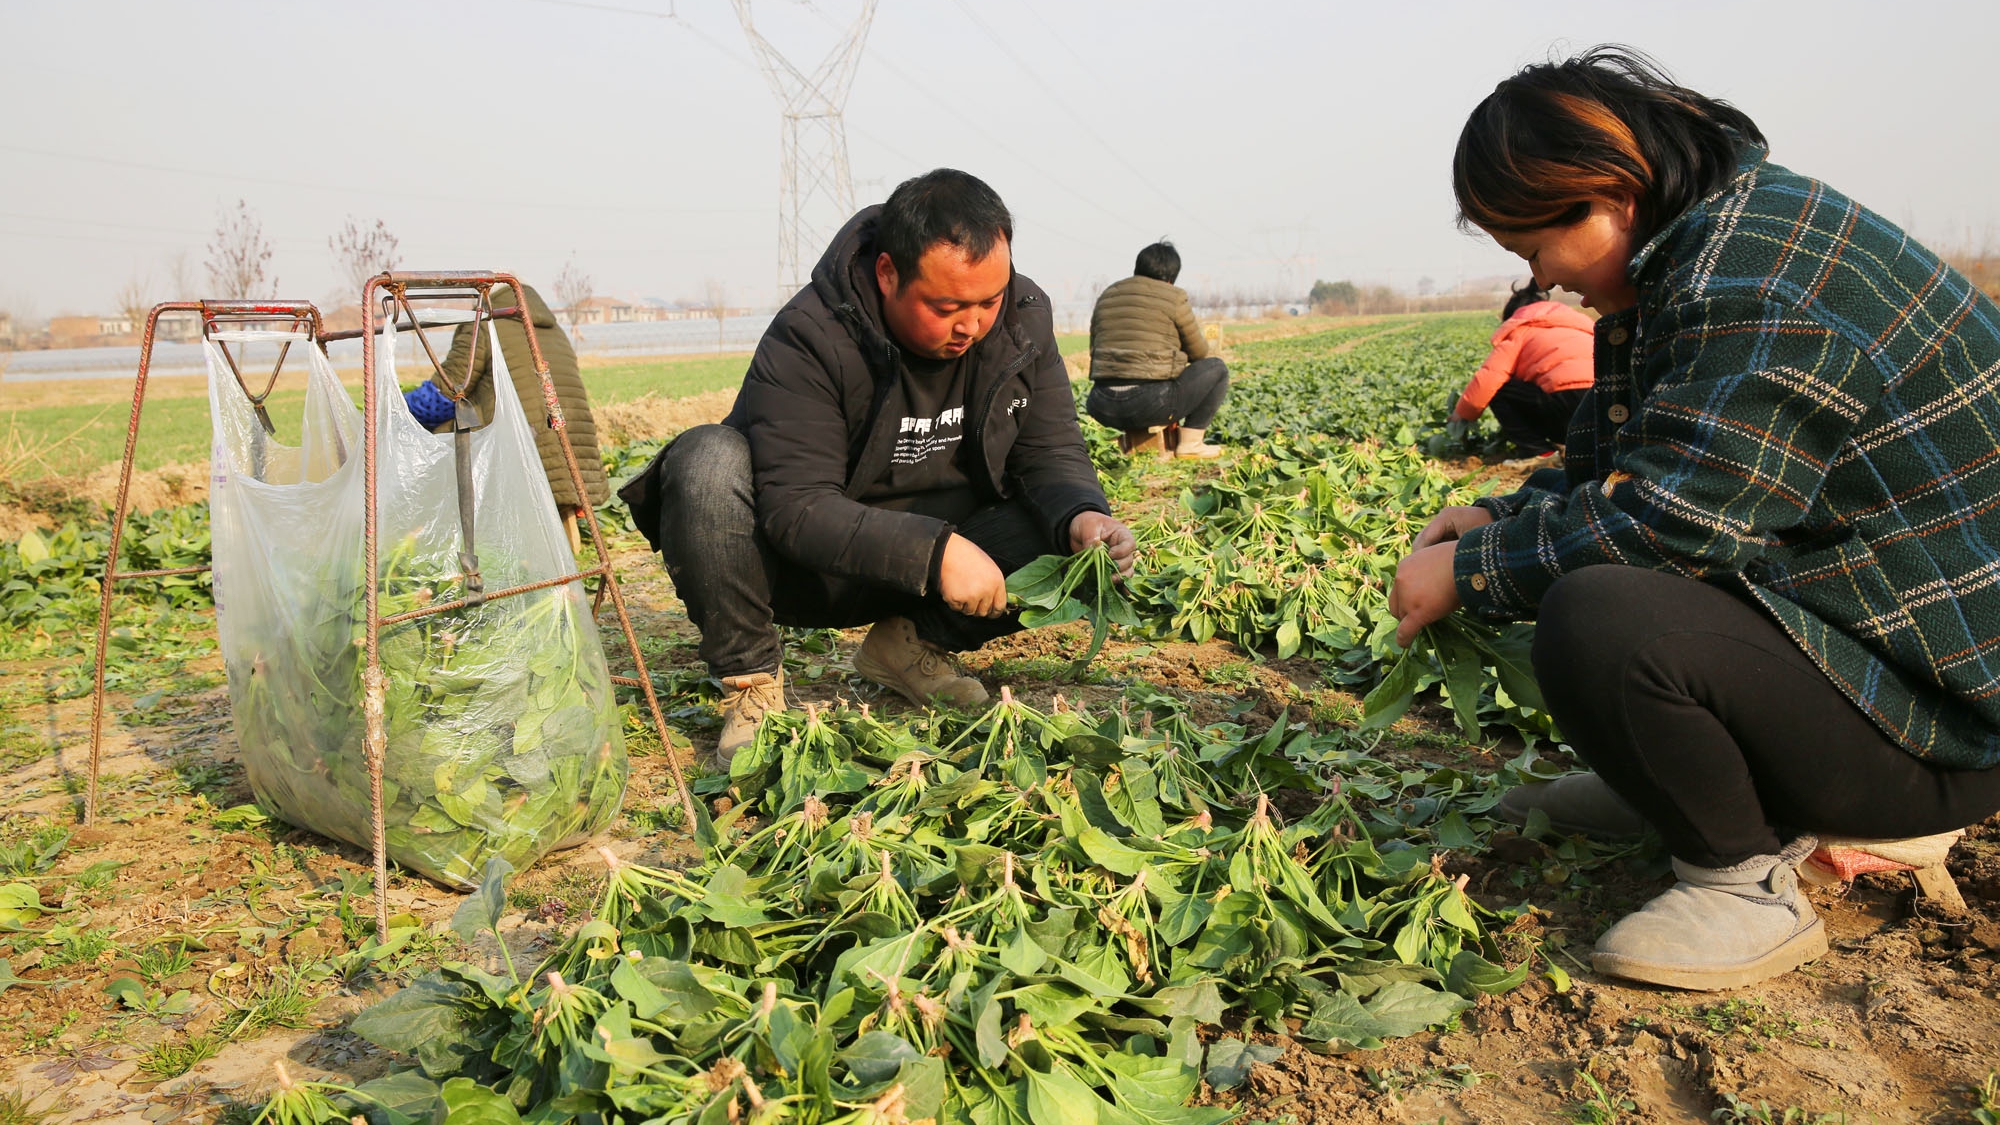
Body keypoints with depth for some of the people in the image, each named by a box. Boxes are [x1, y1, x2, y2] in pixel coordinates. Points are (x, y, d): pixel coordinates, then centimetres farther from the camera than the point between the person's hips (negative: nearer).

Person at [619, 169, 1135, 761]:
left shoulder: (1024, 319, -8)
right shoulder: (809, 337, -25)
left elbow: (1053, 452, -6)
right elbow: (795, 506, -31)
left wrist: (1082, 516, -30)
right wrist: (935, 552, -41)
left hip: (947, 558, 4)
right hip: (808, 569, -4)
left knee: (1069, 529, -20)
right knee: (709, 462, -32)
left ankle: (912, 643, 1)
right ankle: (752, 680, -14)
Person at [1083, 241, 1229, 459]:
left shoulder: (1106, 297, 18)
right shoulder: (1174, 297, 2)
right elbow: (1199, 353, 11)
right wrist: (1195, 329, 33)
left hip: (1104, 409, 6)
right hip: (1151, 402, -6)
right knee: (1217, 368, 15)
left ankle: (1137, 436, 19)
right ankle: (1190, 442, 8)